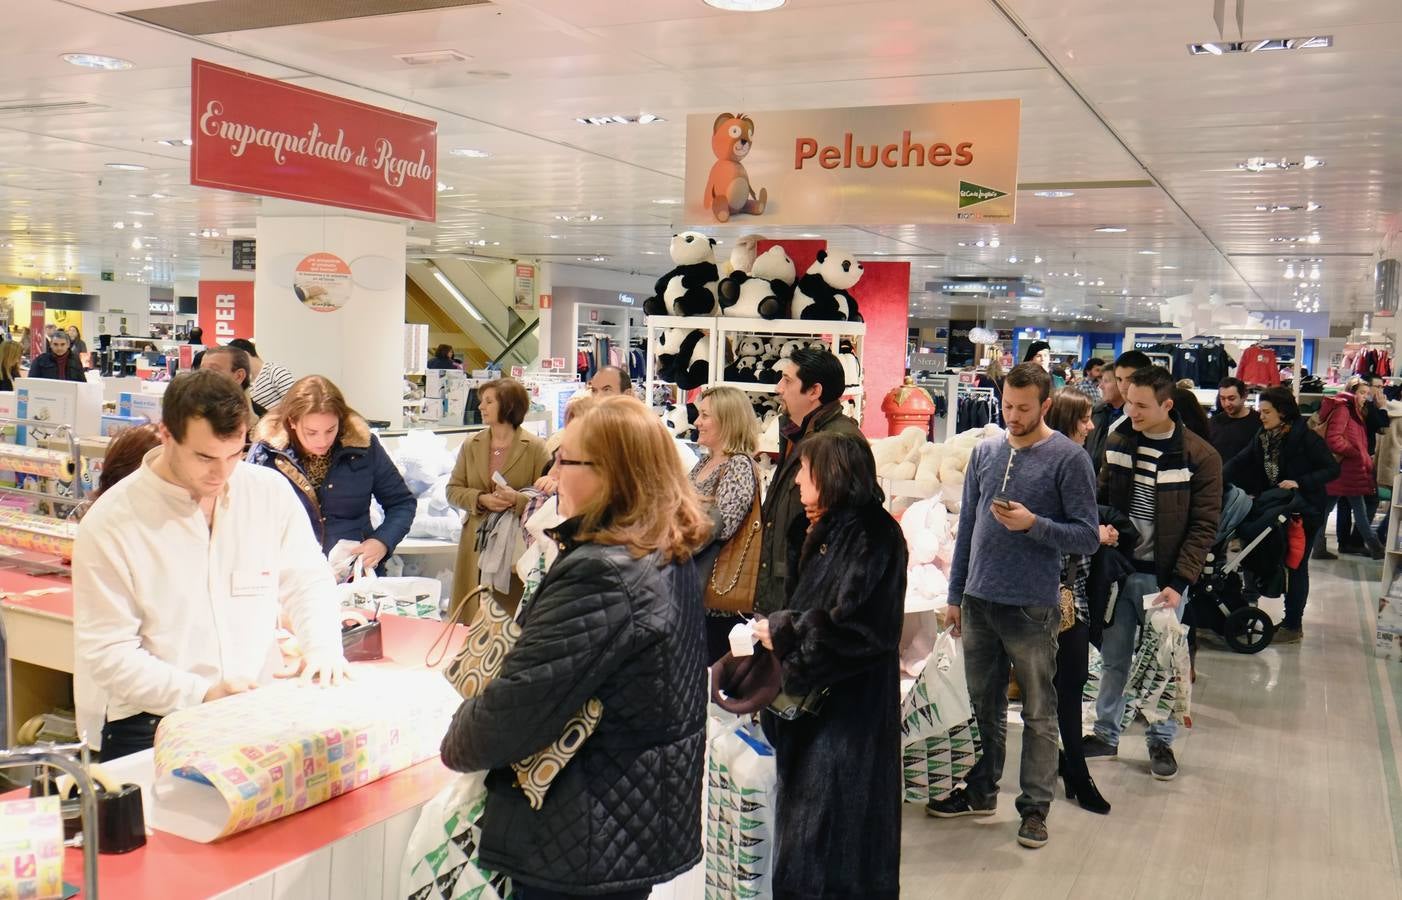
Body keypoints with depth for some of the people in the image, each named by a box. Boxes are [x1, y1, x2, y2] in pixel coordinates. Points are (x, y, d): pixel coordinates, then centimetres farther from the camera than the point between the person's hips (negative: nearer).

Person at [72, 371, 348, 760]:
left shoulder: (271, 491, 2)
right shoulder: (110, 524, -8)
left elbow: (307, 580, 13)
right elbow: (107, 651, -7)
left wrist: (323, 646, -6)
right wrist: (203, 694, -18)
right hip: (152, 725, -3)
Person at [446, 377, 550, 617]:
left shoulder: (535, 448, -2)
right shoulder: (470, 445, 11)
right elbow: (453, 491, 10)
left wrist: (517, 499, -22)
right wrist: (481, 499, -8)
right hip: (477, 544, 4)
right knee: (473, 616, 5)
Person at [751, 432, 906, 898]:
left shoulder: (871, 535, -17)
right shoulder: (826, 529, 9)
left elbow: (853, 626, -23)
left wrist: (780, 630, -14)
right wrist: (780, 625, -3)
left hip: (849, 706, -9)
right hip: (814, 694, 9)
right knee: (803, 814, 15)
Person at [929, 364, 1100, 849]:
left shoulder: (1069, 459, -7)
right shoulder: (985, 451, 7)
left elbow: (1088, 537, -9)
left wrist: (1033, 524, -23)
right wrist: (956, 595, 11)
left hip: (1033, 608, -5)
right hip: (979, 603, 5)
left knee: (1038, 714, 7)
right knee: (983, 706, 17)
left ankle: (1035, 806, 19)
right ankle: (980, 790, 32)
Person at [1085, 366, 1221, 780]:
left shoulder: (1200, 457, -10)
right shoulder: (1117, 442, 3)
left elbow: (1204, 526, -10)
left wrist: (1179, 583, -16)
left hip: (1163, 576, -3)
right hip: (1117, 568, 4)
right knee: (1114, 656, 12)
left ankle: (1162, 741, 24)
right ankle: (1105, 735, 24)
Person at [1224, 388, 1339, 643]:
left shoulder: (1306, 438, -16)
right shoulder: (1263, 437, 2)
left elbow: (1333, 469, -15)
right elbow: (1240, 462, -3)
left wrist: (1300, 483, -26)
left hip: (1307, 509, -6)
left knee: (1297, 565, 0)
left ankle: (1293, 626, 9)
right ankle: (1291, 620, 22)